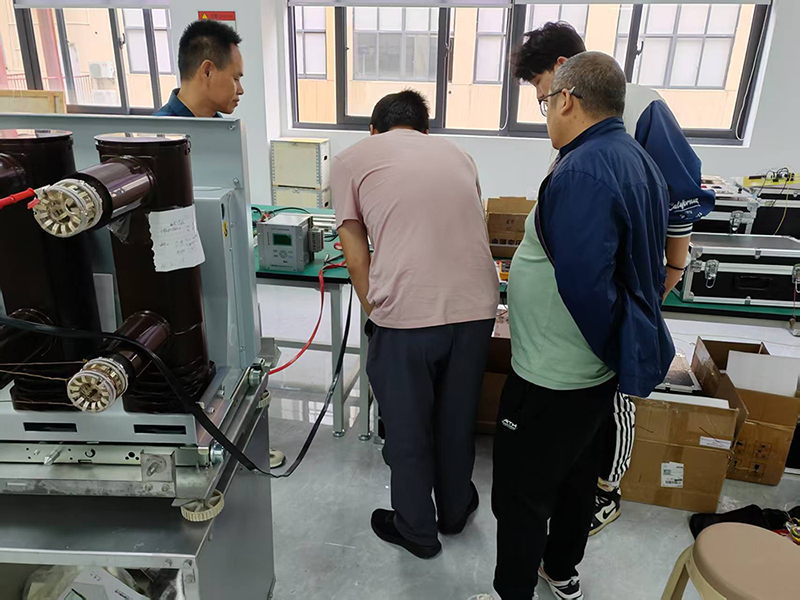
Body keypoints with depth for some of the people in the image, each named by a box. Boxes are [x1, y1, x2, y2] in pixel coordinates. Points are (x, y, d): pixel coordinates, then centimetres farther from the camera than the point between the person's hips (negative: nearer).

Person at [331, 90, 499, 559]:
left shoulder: (352, 160, 11)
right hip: (477, 305, 5)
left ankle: (417, 532, 39)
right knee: (458, 418, 24)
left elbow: (357, 257, 7)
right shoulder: (457, 155, 22)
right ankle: (455, 511, 48)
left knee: (408, 430, 18)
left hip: (407, 313, -4)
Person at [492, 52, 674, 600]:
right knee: (577, 475, 26)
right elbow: (647, 269, 13)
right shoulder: (637, 160, 6)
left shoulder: (583, 172, -25)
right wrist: (626, 351, 18)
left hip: (554, 379, -10)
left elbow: (584, 284, -29)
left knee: (522, 494, 8)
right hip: (597, 372, 10)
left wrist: (613, 351, -14)